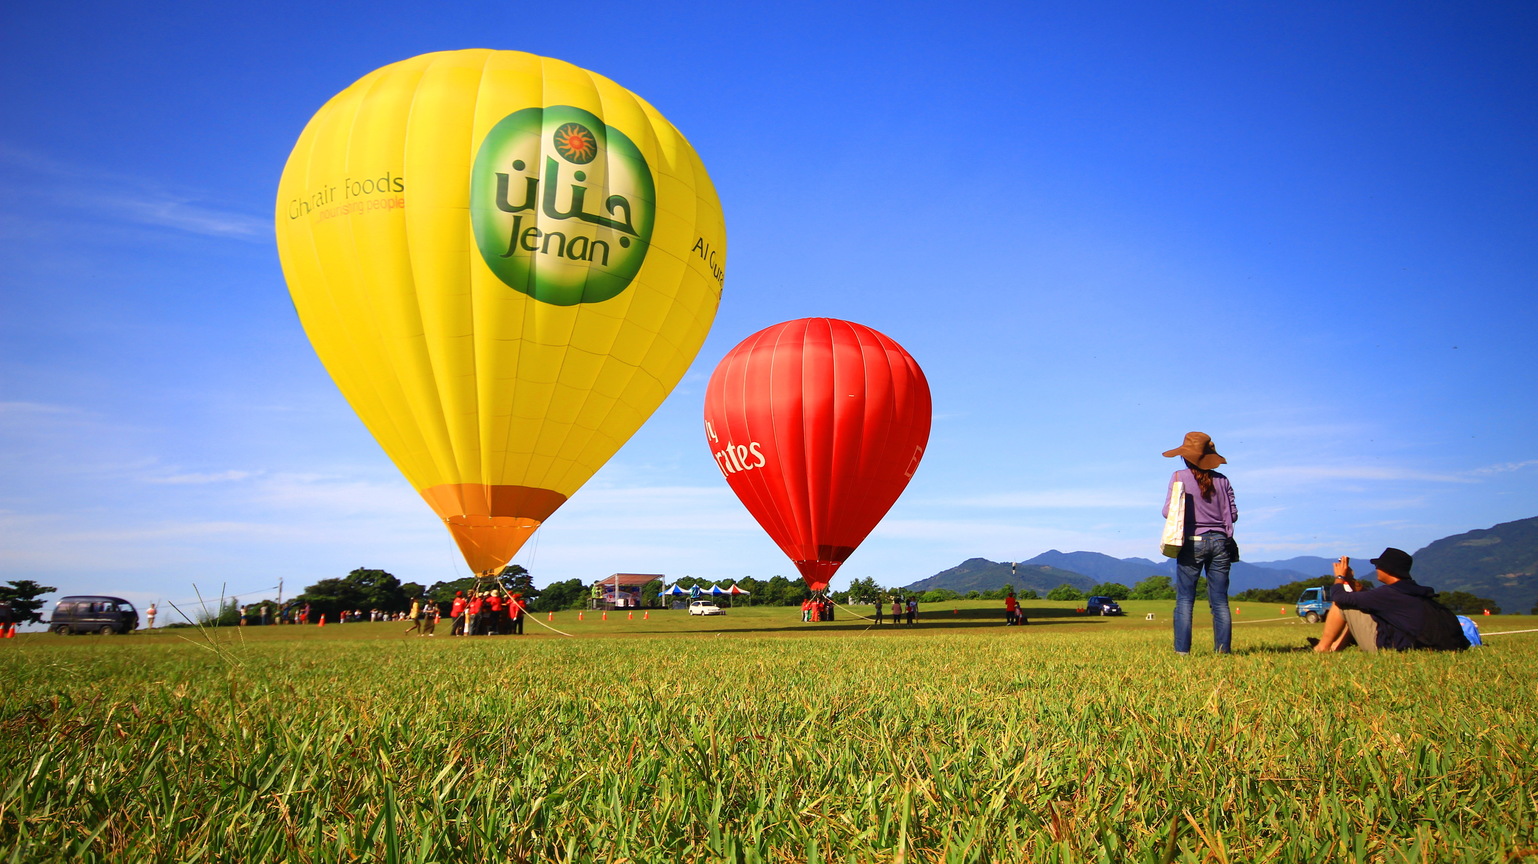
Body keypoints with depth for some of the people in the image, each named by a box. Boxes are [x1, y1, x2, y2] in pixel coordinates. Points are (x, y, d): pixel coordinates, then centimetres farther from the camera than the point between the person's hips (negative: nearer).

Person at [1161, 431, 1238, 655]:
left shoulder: (1180, 477, -4)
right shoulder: (1222, 480, 4)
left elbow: (1168, 512, -8)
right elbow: (1233, 514, 3)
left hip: (1192, 542, -3)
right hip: (1219, 541, 3)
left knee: (1184, 600, 1)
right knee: (1220, 600, 7)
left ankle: (1182, 649, -3)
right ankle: (1223, 649, 5)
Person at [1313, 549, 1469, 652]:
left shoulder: (1388, 593, -17)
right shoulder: (1415, 591, 9)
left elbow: (1340, 597, -15)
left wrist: (1340, 577, 5)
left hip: (1388, 647, -9)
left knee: (1342, 603, -6)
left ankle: (1322, 648, 0)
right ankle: (1334, 648, 17)